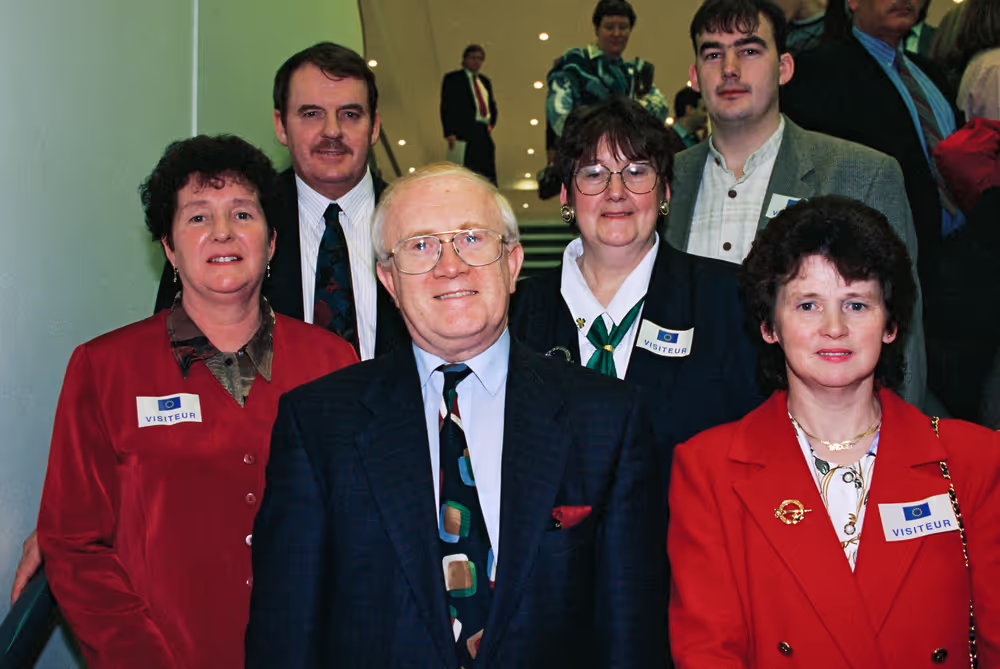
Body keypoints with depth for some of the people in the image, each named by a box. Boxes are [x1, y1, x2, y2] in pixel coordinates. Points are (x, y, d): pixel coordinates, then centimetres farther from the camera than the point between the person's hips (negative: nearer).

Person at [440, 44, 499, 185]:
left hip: (485, 133, 6)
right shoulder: (452, 78, 7)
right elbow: (446, 106, -2)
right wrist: (450, 133, -13)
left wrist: (491, 124, 11)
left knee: (488, 176, -3)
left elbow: (492, 106, 31)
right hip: (465, 132, -6)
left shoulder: (485, 82, 25)